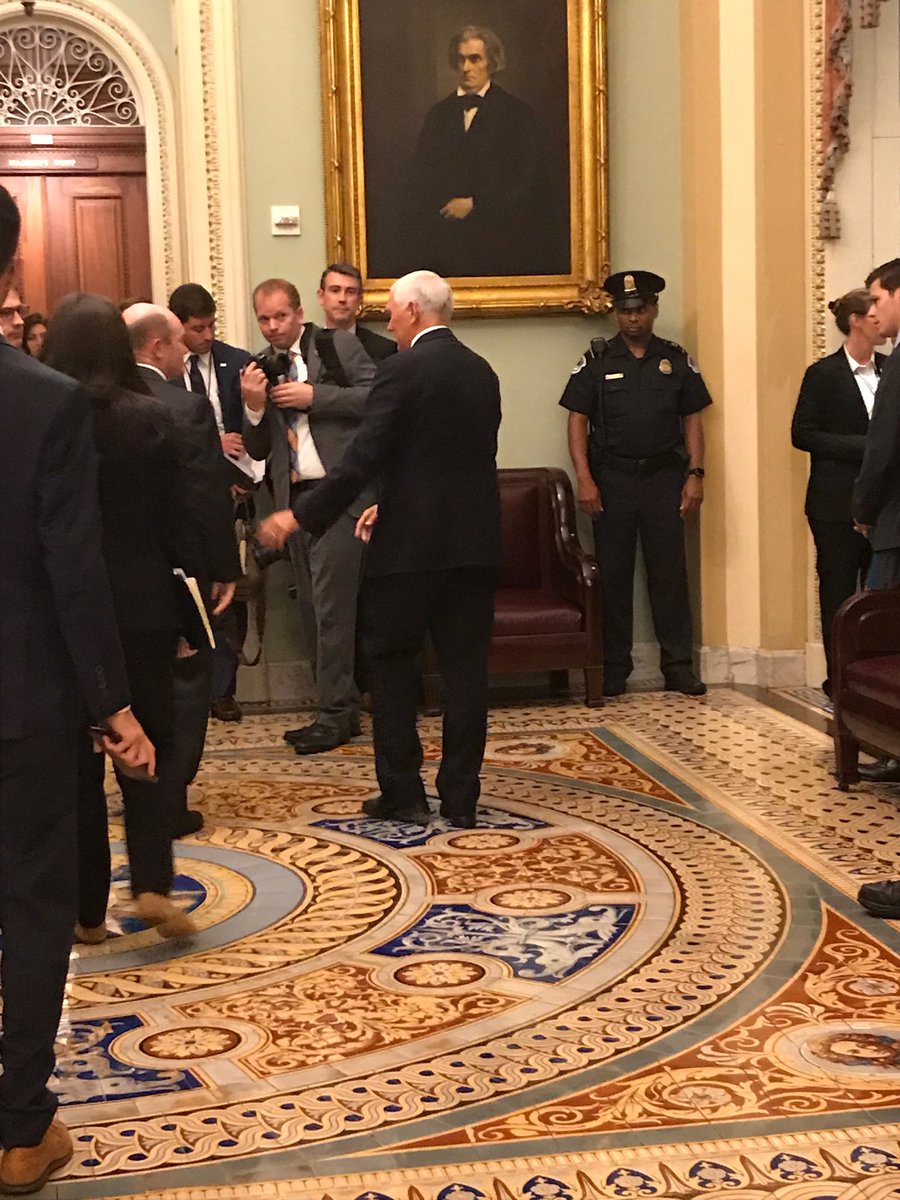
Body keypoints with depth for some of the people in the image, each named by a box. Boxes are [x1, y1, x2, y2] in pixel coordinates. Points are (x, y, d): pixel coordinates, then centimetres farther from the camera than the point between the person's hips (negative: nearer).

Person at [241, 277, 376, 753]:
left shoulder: (338, 345, 0)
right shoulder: (260, 367, 13)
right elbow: (258, 449, 13)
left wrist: (314, 396, -14)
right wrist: (254, 408, -6)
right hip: (294, 496, 6)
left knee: (331, 603, -9)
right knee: (314, 609, 10)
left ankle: (333, 716, -3)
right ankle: (342, 709, 19)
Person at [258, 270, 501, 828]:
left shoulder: (403, 369, -10)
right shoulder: (482, 371, 12)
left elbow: (364, 457, -17)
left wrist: (301, 515, -11)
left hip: (410, 544, -6)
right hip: (475, 541, 6)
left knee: (394, 665, 8)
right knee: (466, 667, 7)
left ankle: (403, 793, 12)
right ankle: (461, 798, 12)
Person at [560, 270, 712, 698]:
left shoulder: (676, 360, 9)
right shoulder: (597, 361, 5)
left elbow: (692, 418, 9)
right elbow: (577, 419, 1)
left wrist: (695, 474, -1)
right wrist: (584, 478, -8)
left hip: (664, 477, 1)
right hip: (612, 480, -1)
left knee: (670, 574, 2)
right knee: (613, 577, 3)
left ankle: (678, 666, 9)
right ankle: (613, 670, 11)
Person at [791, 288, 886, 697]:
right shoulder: (823, 374, -3)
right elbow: (802, 434, -7)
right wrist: (861, 446, -15)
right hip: (837, 504, -3)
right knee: (838, 590, 2)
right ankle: (839, 678, 10)